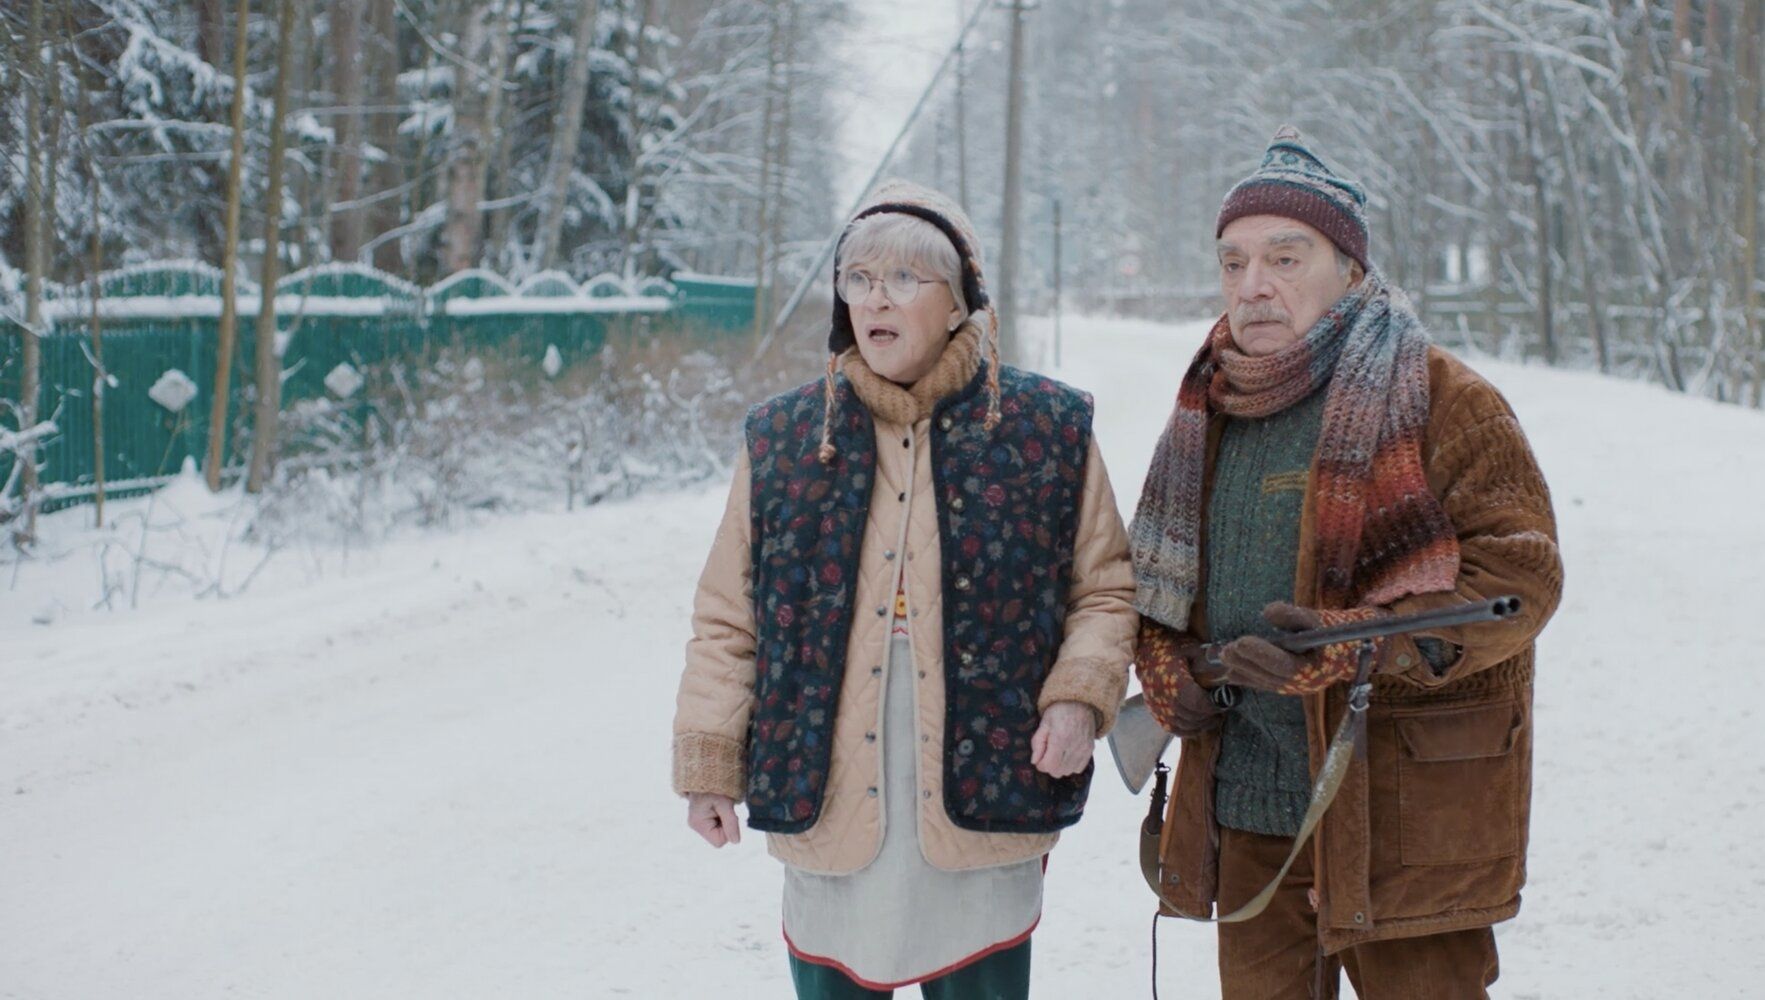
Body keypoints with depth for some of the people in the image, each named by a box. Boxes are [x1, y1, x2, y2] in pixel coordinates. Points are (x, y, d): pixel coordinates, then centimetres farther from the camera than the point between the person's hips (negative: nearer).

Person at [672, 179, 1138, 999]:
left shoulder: (1047, 429, 2)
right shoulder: (783, 438, 6)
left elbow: (1105, 591, 7)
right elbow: (729, 618, 8)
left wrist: (1079, 698, -10)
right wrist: (709, 761, 2)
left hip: (985, 802, -1)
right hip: (825, 809, 2)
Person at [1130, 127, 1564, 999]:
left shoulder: (1442, 401, -7)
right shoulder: (1211, 412, 13)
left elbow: (1521, 575, -14)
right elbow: (1162, 580, 23)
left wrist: (1360, 649, -25)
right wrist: (1163, 668, 2)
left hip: (1403, 816, -6)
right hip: (1246, 810, 6)